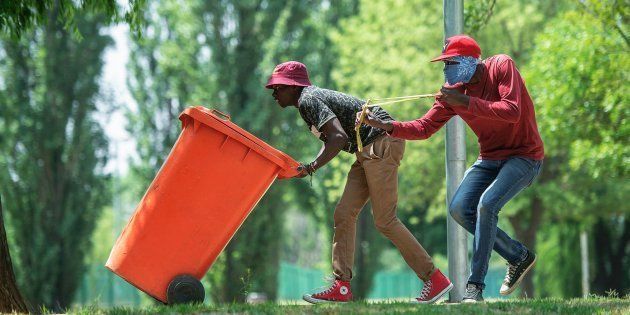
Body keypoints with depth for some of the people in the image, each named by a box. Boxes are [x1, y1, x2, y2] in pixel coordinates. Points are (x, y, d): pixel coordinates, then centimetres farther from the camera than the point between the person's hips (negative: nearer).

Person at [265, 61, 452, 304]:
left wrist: (312, 167, -23)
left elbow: (339, 137, -23)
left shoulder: (308, 100, -11)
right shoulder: (313, 98, 19)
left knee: (384, 221, -10)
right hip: (369, 151, 11)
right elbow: (331, 140, 15)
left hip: (383, 144, -11)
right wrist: (310, 166, 3)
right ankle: (341, 287, 4)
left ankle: (435, 279, -3)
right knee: (343, 215, 6)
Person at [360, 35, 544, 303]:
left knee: (486, 205, -26)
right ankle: (519, 256, 9)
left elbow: (512, 112, -30)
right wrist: (387, 126, -20)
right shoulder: (453, 91, -2)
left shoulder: (501, 66, -17)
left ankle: (475, 287, -19)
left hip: (524, 156, -7)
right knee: (459, 209, -9)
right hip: (489, 158, 7)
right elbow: (424, 127, -4)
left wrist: (466, 102, -33)